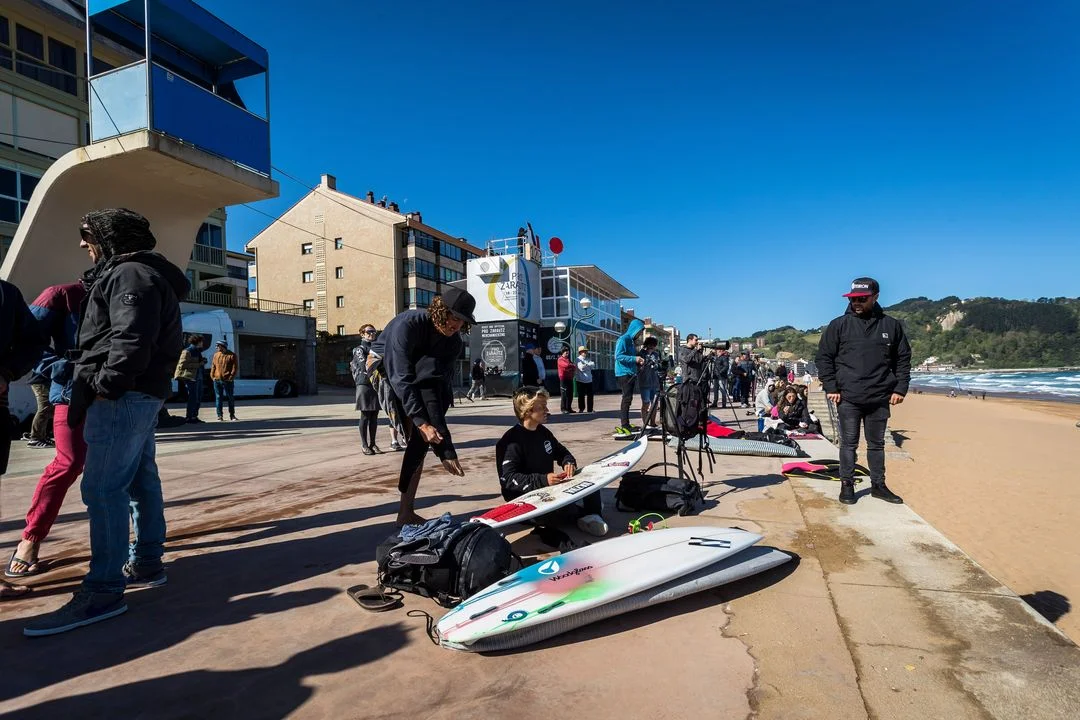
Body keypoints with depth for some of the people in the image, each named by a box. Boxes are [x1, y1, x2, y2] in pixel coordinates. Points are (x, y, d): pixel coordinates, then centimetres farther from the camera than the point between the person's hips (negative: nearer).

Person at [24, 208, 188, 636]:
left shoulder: (131, 274, -10)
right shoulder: (137, 275, 24)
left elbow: (131, 339, -23)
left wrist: (106, 386, -20)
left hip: (123, 396, -11)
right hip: (140, 394, 11)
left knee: (102, 488, -11)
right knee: (140, 480, 13)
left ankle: (103, 592, -8)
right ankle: (147, 565, 22)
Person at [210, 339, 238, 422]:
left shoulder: (232, 355, 0)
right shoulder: (216, 355, 12)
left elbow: (234, 368, -4)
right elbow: (213, 367, 13)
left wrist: (231, 377, -13)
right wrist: (212, 376, 1)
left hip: (227, 381, -4)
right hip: (217, 380, 4)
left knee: (230, 398, 2)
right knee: (218, 398, 4)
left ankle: (232, 415, 11)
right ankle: (220, 415, 10)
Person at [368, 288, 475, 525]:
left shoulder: (453, 342, -15)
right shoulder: (407, 324, -33)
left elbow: (443, 389, -20)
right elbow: (401, 378, -39)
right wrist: (421, 421, -46)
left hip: (419, 379, 5)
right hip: (386, 370, -4)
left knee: (419, 440, -12)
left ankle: (407, 512, -3)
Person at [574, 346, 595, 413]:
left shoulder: (588, 359, 15)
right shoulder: (578, 359, -3)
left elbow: (593, 366, 4)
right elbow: (581, 368, -16)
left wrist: (586, 365, -12)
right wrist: (589, 365, -6)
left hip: (589, 380, 5)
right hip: (581, 380, -5)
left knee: (590, 395, 5)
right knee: (581, 395, 1)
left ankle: (589, 409, 12)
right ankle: (581, 409, 9)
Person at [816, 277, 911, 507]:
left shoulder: (891, 325, 5)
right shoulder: (839, 325, -1)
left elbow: (903, 359, 11)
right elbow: (824, 357, 0)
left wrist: (900, 388, 4)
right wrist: (830, 387, -6)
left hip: (880, 399, 2)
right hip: (848, 398, -2)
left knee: (877, 443, 14)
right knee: (849, 443, 3)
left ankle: (878, 485, 25)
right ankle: (847, 485, 13)